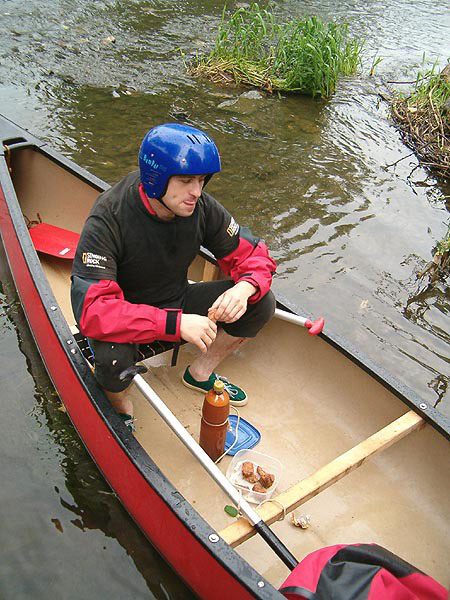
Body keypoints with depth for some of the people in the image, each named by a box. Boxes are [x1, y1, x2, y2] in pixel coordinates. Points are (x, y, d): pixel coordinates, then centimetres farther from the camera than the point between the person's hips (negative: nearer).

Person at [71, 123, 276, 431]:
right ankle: (122, 409, 0)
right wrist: (175, 323, -47)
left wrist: (244, 288, -30)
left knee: (261, 304, -11)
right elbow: (92, 310, -38)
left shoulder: (202, 207, -15)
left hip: (176, 302, 5)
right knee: (113, 358, -38)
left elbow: (253, 254, -5)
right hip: (126, 319, -5)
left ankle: (200, 372, 13)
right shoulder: (108, 220, -30)